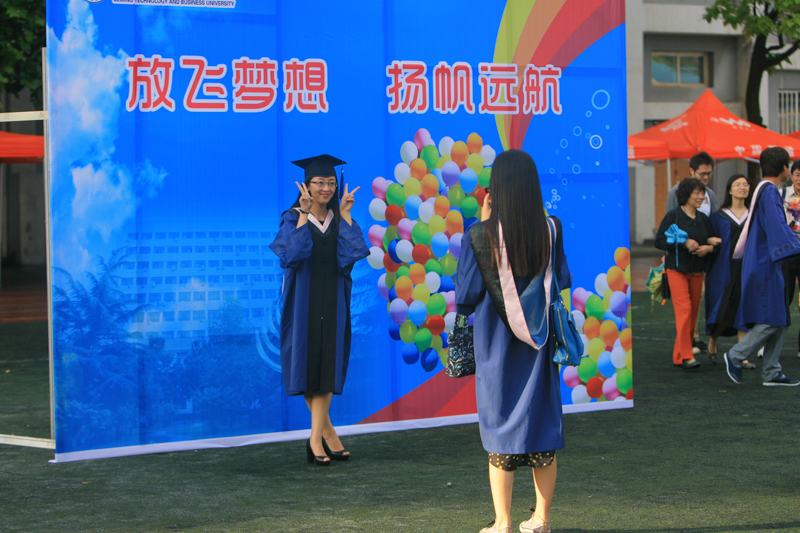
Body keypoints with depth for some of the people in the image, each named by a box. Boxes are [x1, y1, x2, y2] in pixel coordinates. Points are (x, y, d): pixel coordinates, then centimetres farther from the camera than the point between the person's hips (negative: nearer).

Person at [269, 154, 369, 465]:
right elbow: (291, 254, -19)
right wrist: (304, 215, -19)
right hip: (303, 302, -2)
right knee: (307, 363, 0)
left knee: (327, 365, -2)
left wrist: (345, 215, -9)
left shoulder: (340, 220, 9)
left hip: (332, 303, 3)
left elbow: (354, 252, -9)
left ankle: (316, 438, -2)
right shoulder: (292, 219, 0)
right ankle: (326, 431, 13)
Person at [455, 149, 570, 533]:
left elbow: (465, 298, -8)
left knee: (500, 428, 7)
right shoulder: (551, 230, -9)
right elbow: (563, 282, 4)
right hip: (537, 343, 2)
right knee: (543, 424, 12)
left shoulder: (480, 236, -16)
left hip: (496, 345, -2)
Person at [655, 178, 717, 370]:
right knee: (684, 310, -15)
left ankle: (679, 355, 14)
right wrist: (684, 243, -18)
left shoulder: (703, 219, 11)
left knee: (693, 312, 5)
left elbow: (715, 242, 16)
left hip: (697, 272, 5)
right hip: (677, 270, -5)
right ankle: (686, 356, -17)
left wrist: (709, 248, -7)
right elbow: (659, 241, -9)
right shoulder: (673, 216, -4)